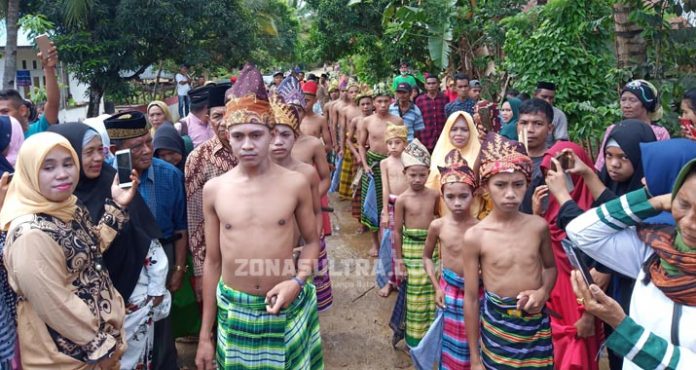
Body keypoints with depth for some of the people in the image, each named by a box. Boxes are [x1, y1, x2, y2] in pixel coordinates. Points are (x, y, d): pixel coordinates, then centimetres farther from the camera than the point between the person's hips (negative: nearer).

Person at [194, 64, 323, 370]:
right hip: (233, 310, 1)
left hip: (288, 307, -1)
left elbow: (311, 241, 5)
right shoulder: (213, 190, -4)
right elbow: (212, 261, 2)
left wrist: (298, 280, -14)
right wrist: (205, 334, 5)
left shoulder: (295, 184, -9)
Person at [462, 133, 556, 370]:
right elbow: (471, 299, -6)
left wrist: (543, 291, -8)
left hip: (537, 324, 2)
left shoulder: (538, 226, -5)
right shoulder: (475, 236, -12)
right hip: (497, 326, -2)